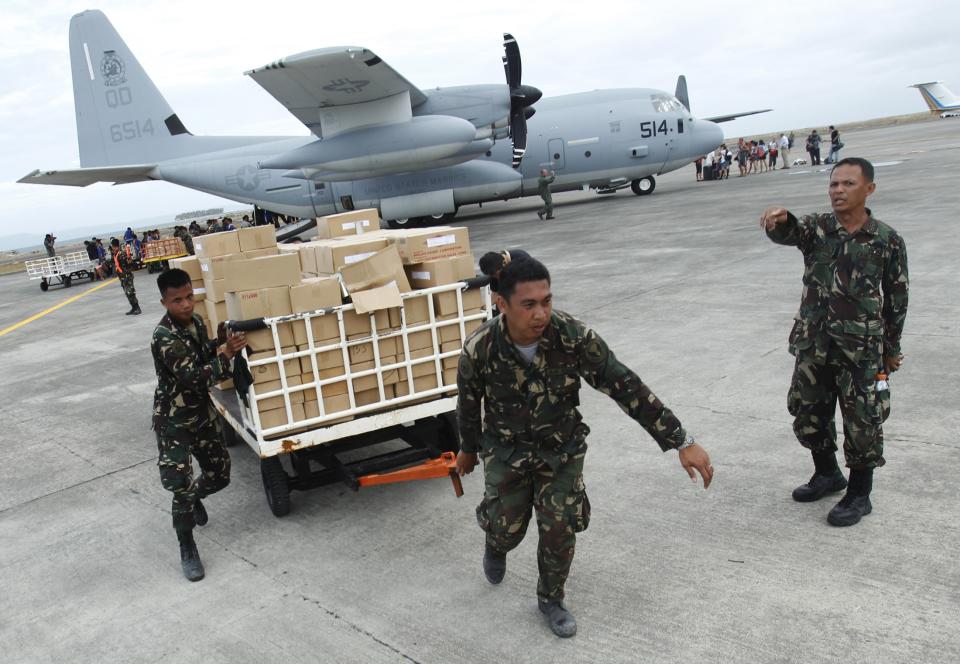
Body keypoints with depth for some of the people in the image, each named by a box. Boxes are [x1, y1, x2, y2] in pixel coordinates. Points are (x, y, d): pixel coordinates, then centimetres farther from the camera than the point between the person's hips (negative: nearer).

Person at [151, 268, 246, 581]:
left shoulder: (195, 321, 0)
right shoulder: (164, 337, -25)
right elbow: (194, 378, -30)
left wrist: (221, 344, -2)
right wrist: (226, 355, -33)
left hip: (203, 413, 7)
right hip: (173, 421, -7)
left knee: (220, 475, 15)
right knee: (181, 487, -10)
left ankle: (192, 499, 48)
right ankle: (187, 548, 11)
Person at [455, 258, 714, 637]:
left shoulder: (574, 337, -28)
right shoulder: (479, 350, -26)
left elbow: (626, 388, -23)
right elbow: (468, 403, -6)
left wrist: (682, 442, -23)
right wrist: (468, 449, 12)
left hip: (562, 451, 0)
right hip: (507, 452, 0)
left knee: (559, 532, 2)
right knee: (507, 529, 11)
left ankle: (551, 599, 32)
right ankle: (496, 546, 51)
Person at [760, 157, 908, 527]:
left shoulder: (888, 241, -5)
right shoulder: (816, 228, -1)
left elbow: (897, 300, 2)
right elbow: (787, 233, -24)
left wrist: (891, 349, 7)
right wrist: (779, 220, -48)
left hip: (861, 348, -3)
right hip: (813, 343, 3)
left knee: (863, 423, 4)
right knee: (807, 415, 15)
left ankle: (859, 494, 25)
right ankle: (828, 474, 39)